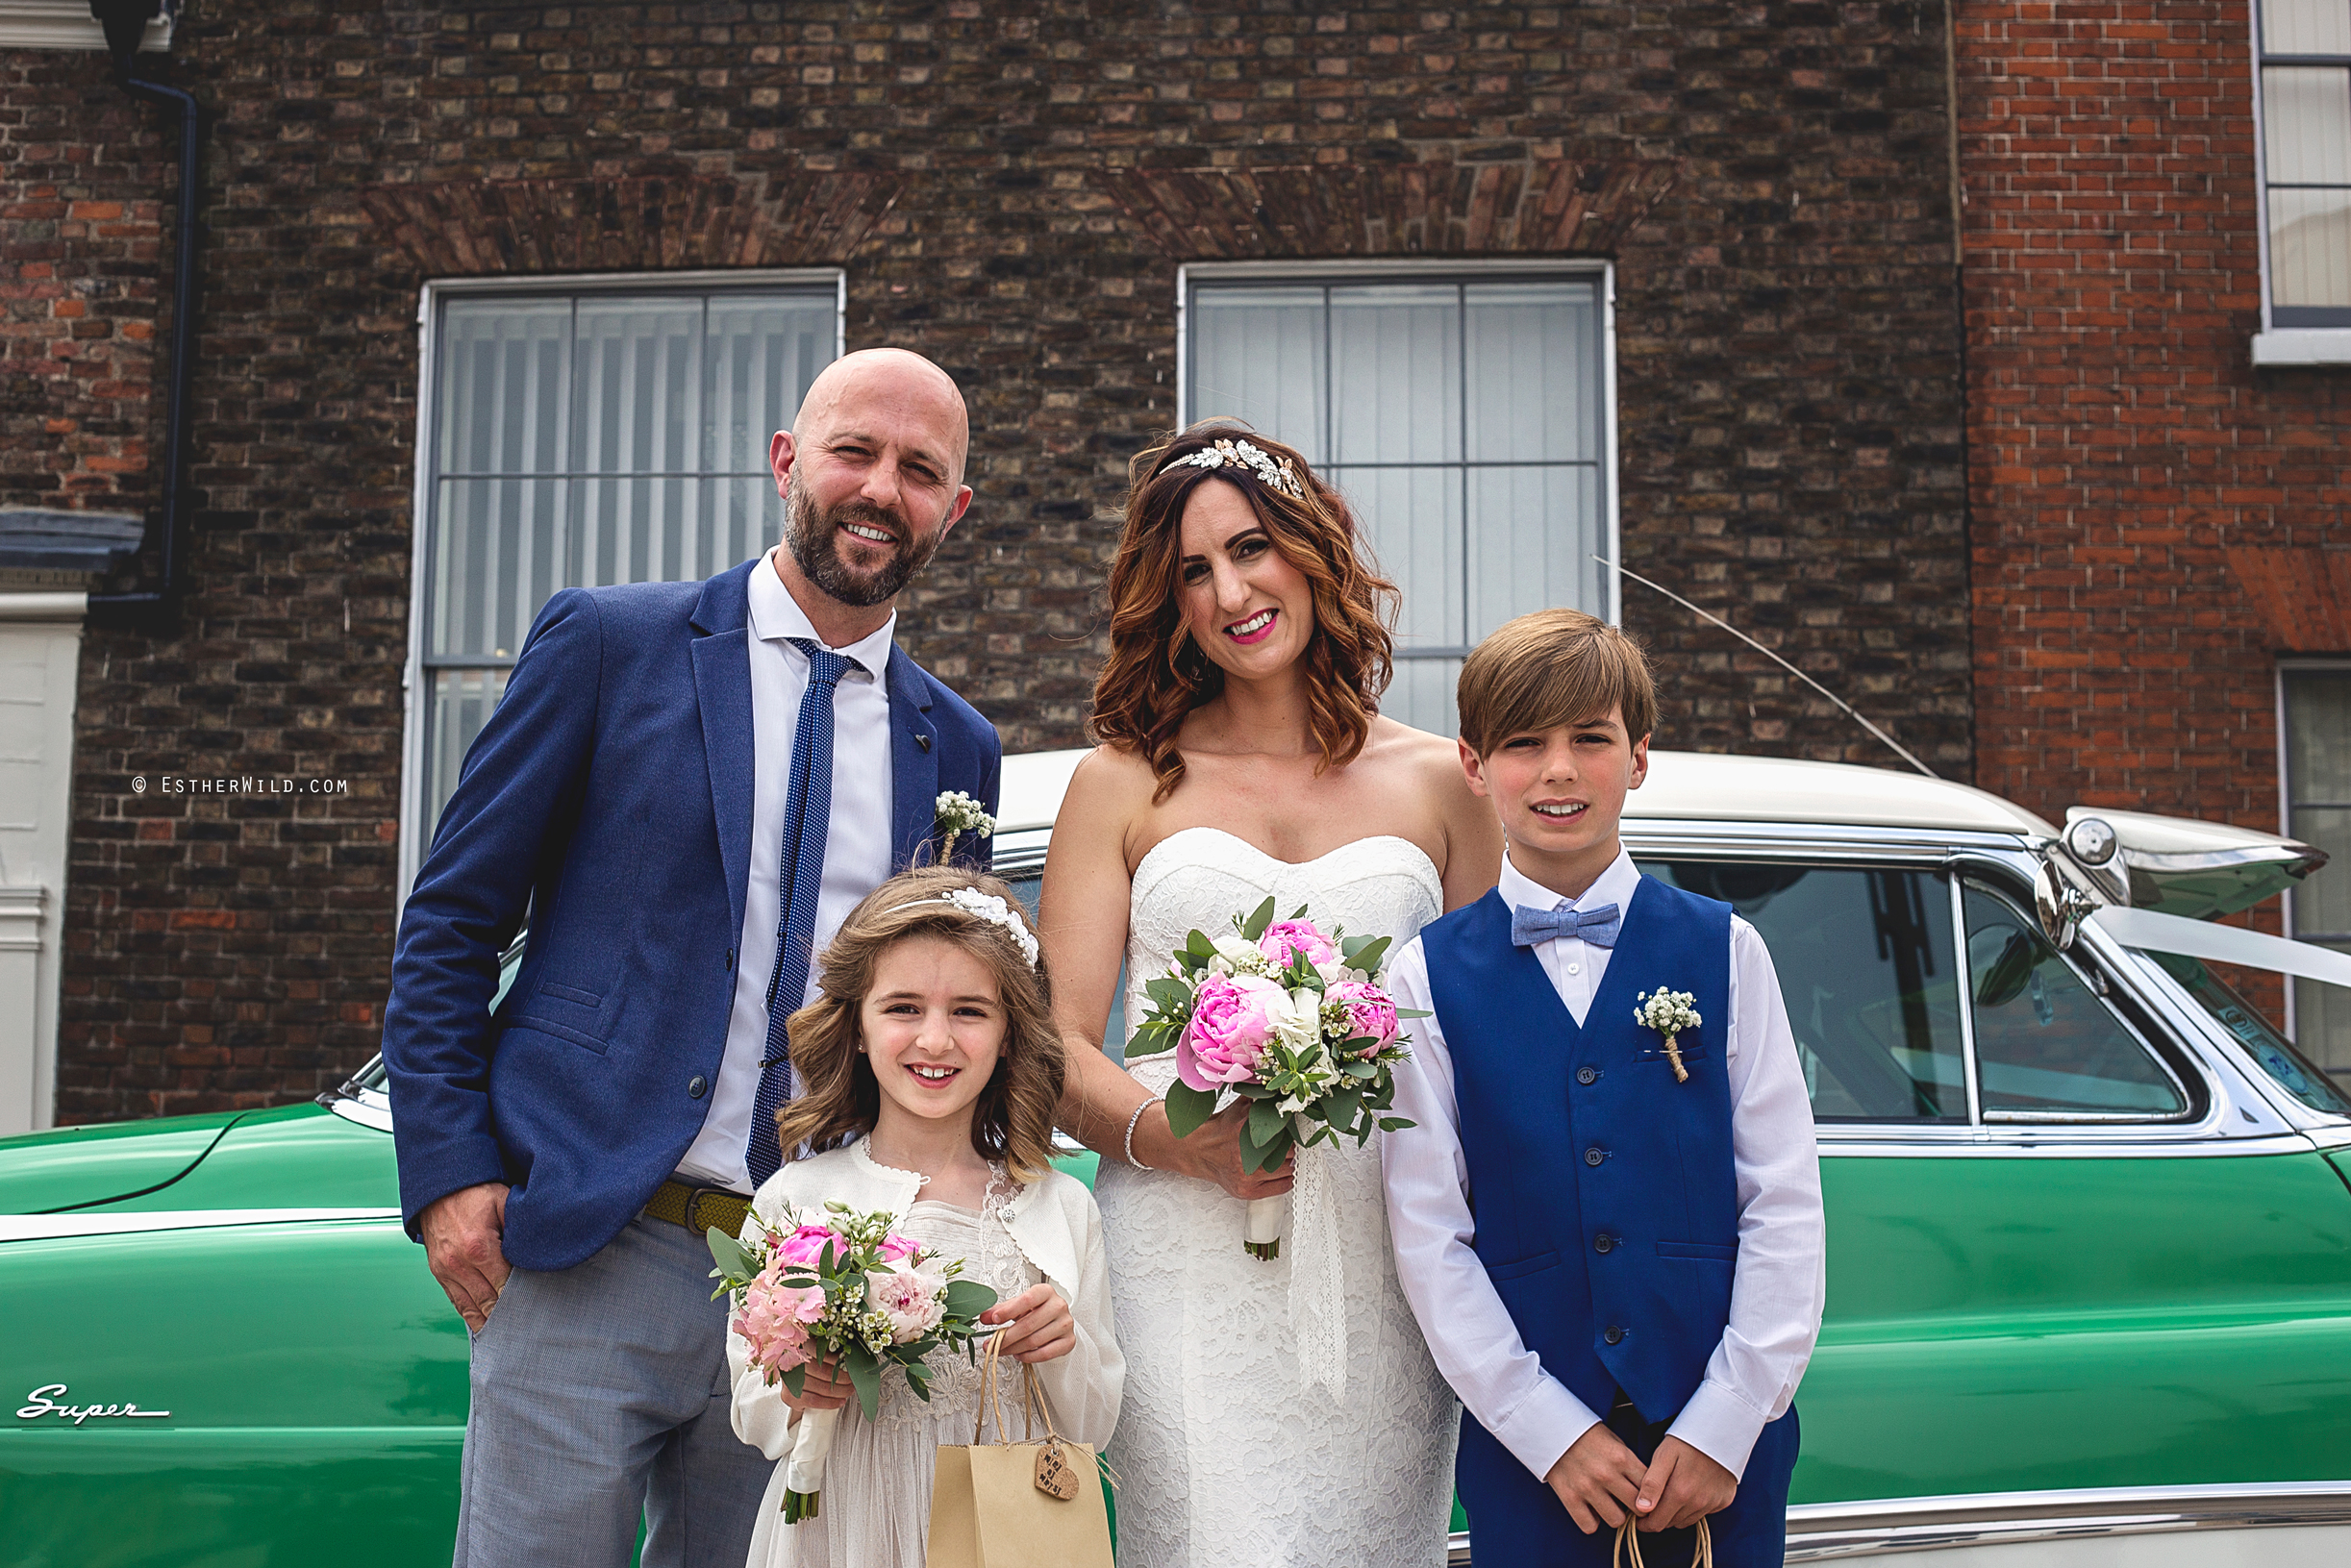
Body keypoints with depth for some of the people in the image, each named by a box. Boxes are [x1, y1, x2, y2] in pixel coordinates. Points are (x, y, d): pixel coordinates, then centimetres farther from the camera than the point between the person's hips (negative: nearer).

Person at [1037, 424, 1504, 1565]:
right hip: (1187, 1260, -1)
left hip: (1383, 1263, 1)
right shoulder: (1124, 782, 9)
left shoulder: (1438, 786, 12)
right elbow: (1058, 1046, 4)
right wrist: (1172, 1137, -15)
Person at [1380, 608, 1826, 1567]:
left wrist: (1725, 1422, -7)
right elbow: (1429, 1236, -4)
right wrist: (1551, 1429, -9)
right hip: (1526, 1443, -1)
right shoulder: (1427, 979, -2)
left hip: (1725, 1432, 1)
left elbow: (1786, 1202, -1)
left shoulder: (1723, 950, 1)